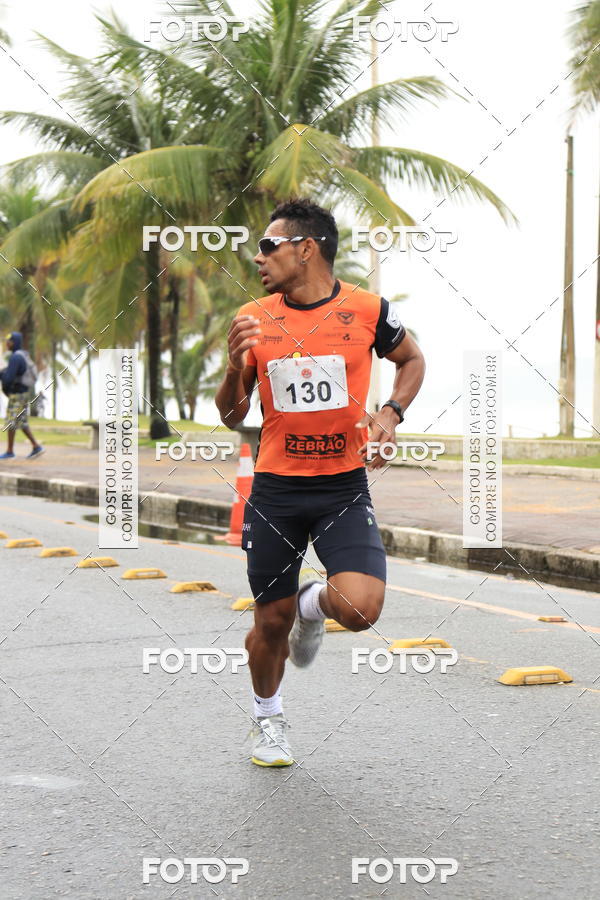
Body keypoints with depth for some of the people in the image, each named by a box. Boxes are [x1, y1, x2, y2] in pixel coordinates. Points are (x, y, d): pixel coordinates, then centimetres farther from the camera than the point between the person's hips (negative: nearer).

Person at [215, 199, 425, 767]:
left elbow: (412, 361, 15)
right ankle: (268, 718, 37)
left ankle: (315, 604, 17)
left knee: (359, 609, -20)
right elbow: (231, 417, 5)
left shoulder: (366, 310, -5)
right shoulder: (254, 320, 0)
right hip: (275, 489, 2)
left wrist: (391, 414, -3)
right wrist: (235, 368, -15)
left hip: (344, 489, -1)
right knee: (272, 621, 8)